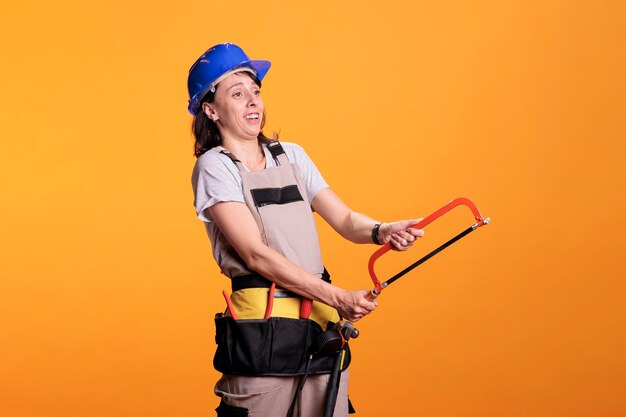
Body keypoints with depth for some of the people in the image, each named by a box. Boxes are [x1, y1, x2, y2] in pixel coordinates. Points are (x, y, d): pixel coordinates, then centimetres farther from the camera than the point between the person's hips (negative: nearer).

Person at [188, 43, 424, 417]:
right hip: (261, 332, -5)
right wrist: (338, 297, -18)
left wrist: (381, 232, -15)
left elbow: (344, 219, 8)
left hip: (322, 325, 5)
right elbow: (256, 255, -12)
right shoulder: (214, 167, -3)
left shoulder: (291, 155, 14)